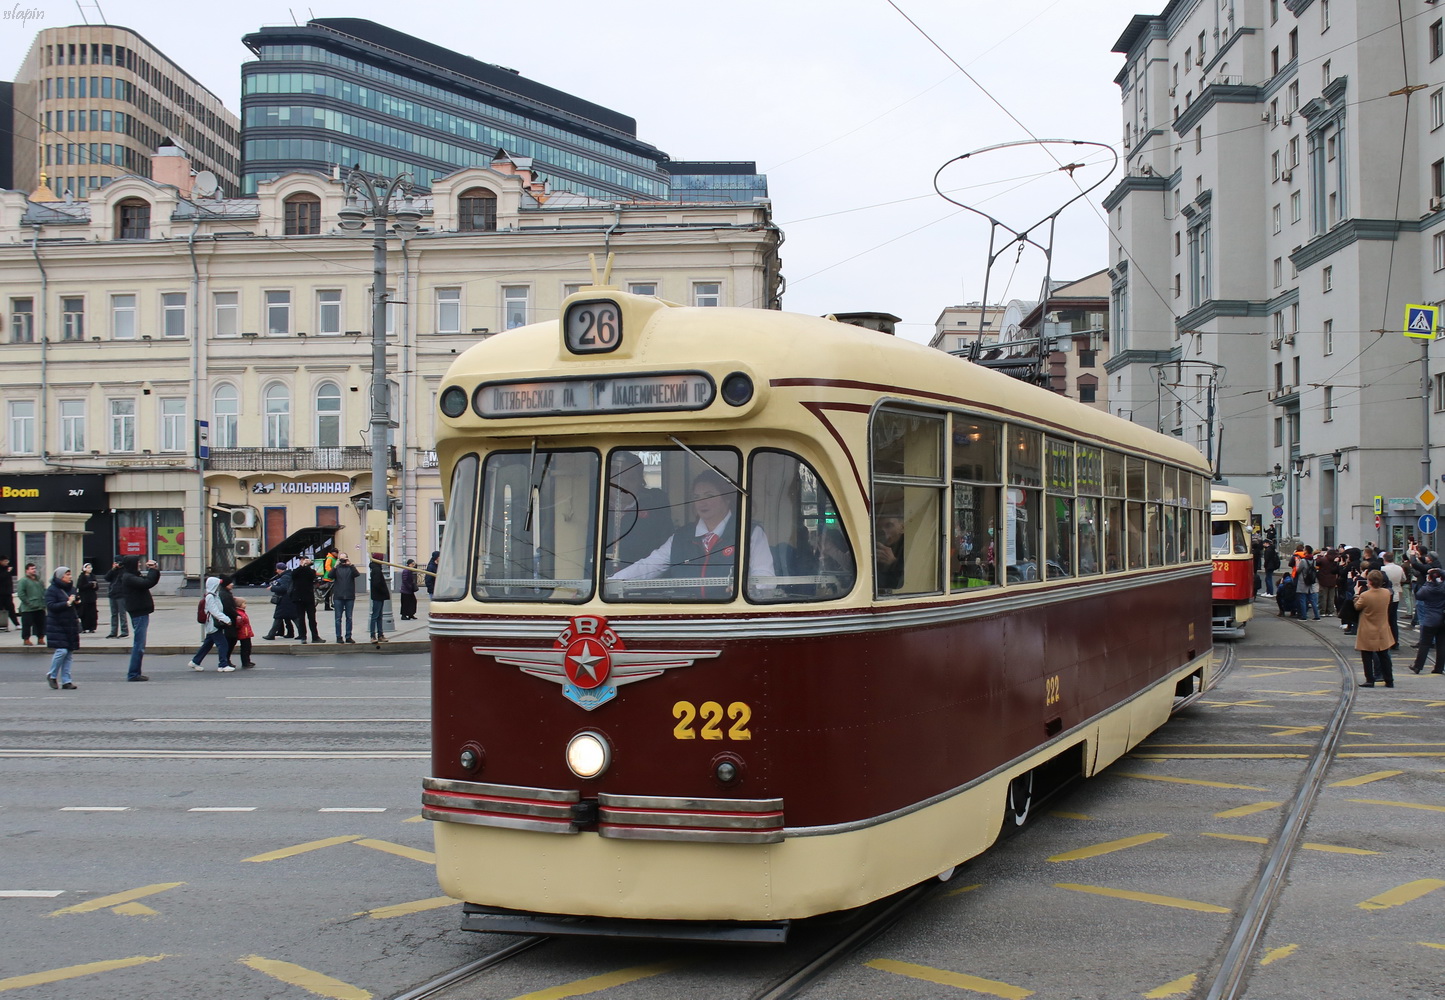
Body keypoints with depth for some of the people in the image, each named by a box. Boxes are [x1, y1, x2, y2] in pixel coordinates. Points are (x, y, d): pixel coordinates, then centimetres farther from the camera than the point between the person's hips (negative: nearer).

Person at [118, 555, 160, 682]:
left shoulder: (134, 576, 18)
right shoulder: (128, 578, -13)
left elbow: (152, 580, 21)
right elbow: (147, 583, -25)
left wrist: (155, 570, 5)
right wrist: (152, 570, -13)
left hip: (141, 613, 10)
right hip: (138, 614, -10)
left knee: (139, 645, 13)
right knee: (139, 645, -8)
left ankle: (135, 673, 18)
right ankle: (133, 674, -6)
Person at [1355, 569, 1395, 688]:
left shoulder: (1365, 596, -22)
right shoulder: (1387, 593, -7)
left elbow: (1357, 607, -5)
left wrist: (1357, 594, 7)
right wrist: (1371, 589, 12)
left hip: (1368, 633, -5)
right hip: (1383, 632, 5)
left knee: (1367, 657, 6)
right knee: (1384, 656, 13)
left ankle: (1370, 680, 5)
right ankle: (1389, 680, 17)